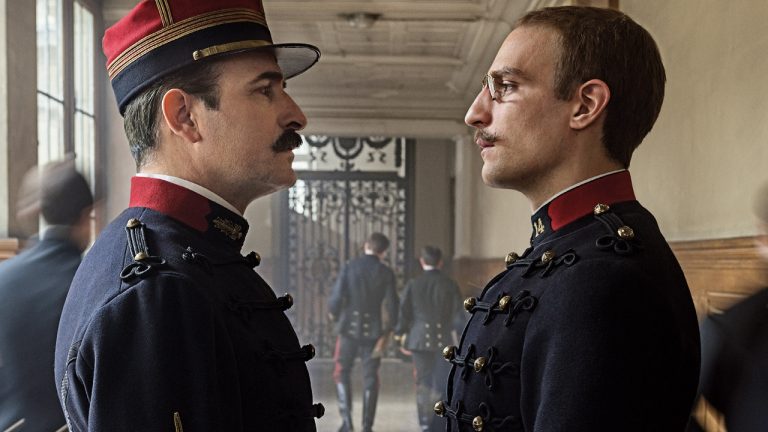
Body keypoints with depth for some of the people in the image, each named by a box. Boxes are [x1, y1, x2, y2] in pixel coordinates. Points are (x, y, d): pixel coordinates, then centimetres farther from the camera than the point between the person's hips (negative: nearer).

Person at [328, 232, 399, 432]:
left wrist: (334, 314, 11)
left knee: (342, 373, 13)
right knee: (370, 378, 9)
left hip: (349, 328, -1)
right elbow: (391, 306, -5)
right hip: (373, 329, 1)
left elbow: (336, 297, -10)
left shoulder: (349, 267, -5)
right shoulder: (386, 273, -2)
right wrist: (386, 334, 6)